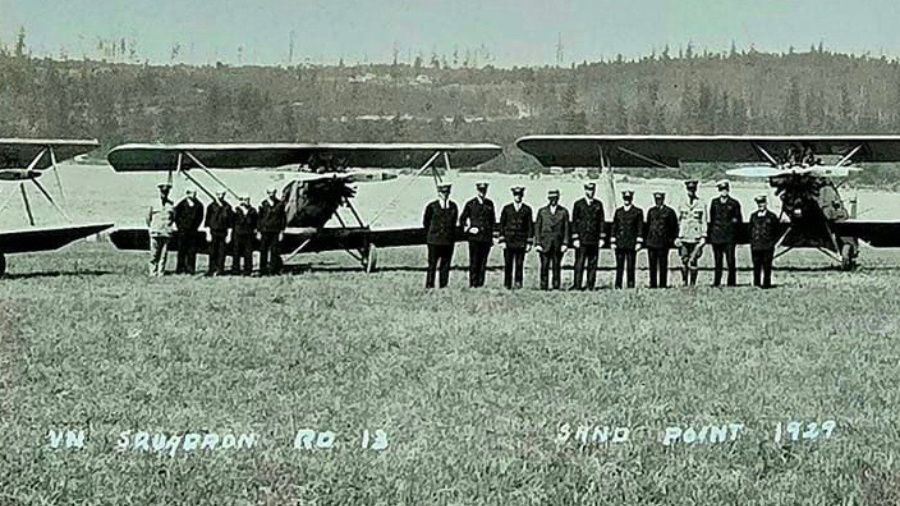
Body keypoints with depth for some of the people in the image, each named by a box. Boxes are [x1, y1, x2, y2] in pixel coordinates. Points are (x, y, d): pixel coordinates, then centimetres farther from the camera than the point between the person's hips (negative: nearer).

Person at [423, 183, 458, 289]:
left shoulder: (453, 206, 7)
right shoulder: (432, 207, -1)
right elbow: (425, 222, 10)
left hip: (449, 240, 3)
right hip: (434, 240, -3)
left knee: (445, 265, 4)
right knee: (432, 265, -2)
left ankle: (443, 286, 9)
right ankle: (429, 286, 2)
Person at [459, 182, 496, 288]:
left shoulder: (489, 204, 10)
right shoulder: (470, 204, 2)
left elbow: (493, 220, 17)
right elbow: (462, 219, 10)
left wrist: (492, 235, 12)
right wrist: (467, 229, -4)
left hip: (486, 238, 3)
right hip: (474, 237, -3)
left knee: (483, 262, 3)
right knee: (474, 262, -4)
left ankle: (481, 284, 7)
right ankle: (473, 284, -1)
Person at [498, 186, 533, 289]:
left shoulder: (527, 209, 7)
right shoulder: (506, 208, 8)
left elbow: (530, 226, 7)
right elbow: (502, 225, 7)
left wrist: (529, 242, 0)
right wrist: (502, 240, -1)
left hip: (521, 241, 0)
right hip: (508, 240, 0)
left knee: (520, 264, -4)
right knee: (508, 264, -1)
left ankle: (518, 283, 1)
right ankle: (507, 285, 4)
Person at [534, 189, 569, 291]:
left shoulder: (564, 211, 7)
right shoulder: (542, 211, 8)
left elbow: (566, 228, 5)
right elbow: (537, 228, 7)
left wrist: (565, 243, -4)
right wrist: (537, 243, -2)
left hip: (558, 243, 0)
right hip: (545, 243, 0)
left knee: (557, 266, -1)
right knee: (544, 266, -4)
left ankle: (556, 287, 3)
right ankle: (543, 287, -1)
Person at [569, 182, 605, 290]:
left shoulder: (598, 204, 10)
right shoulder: (578, 204, 3)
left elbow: (602, 221, 11)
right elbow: (574, 222, 2)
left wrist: (602, 237, 4)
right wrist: (575, 238, -5)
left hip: (594, 240, 3)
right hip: (582, 239, -2)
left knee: (593, 264, 2)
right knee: (579, 263, -6)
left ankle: (590, 286, 6)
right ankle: (577, 285, -6)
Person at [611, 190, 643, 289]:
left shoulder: (638, 212, 5)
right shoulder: (618, 211, 13)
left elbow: (640, 228, 2)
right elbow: (614, 227, 13)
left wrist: (638, 242, -5)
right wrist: (613, 242, 6)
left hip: (631, 244, -2)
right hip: (620, 243, 2)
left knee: (630, 267, -2)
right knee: (619, 266, 1)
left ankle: (631, 286, 2)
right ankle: (618, 286, 2)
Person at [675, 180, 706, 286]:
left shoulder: (701, 205, 3)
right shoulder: (682, 205, 11)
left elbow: (704, 222, 3)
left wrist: (703, 237, -3)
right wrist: (678, 236, 10)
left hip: (696, 238, -3)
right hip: (684, 238, 3)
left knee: (693, 261, -7)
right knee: (684, 261, 0)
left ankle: (692, 283, -1)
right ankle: (684, 283, 7)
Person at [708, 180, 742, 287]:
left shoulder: (734, 203, 4)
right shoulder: (715, 202, 11)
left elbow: (739, 220, 11)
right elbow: (711, 218, 15)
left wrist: (734, 221, -6)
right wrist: (709, 234, 11)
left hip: (729, 236, -2)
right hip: (716, 236, 2)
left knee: (730, 261, -6)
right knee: (717, 261, 6)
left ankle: (731, 282, -1)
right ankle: (716, 283, 11)